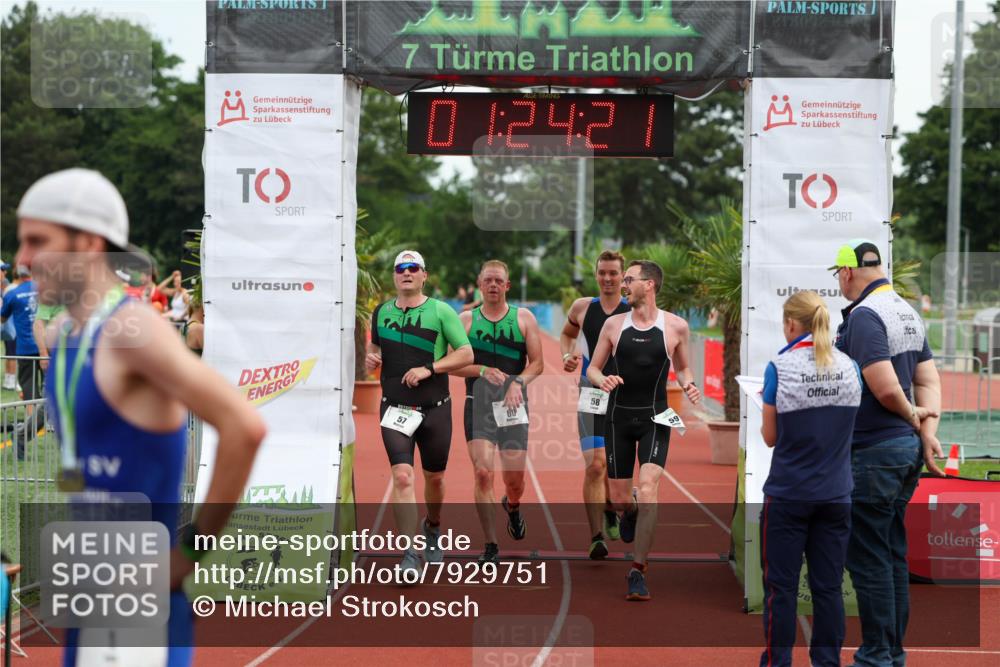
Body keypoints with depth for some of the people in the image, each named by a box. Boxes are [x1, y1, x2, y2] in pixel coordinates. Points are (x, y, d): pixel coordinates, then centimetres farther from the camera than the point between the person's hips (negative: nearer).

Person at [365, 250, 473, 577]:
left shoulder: (441, 311, -2)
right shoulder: (381, 312, 8)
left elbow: (466, 354, -5)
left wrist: (429, 369, -16)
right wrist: (370, 359, 1)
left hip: (435, 408, -1)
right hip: (395, 408, 1)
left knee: (434, 478, 14)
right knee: (402, 477, -15)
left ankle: (432, 528, 45)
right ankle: (410, 556, -14)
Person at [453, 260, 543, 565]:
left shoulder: (523, 318, 8)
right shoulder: (467, 319, 7)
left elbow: (537, 363, 5)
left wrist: (518, 382, -13)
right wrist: (482, 370, -13)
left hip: (513, 403, 1)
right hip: (479, 404, -1)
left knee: (514, 478, 3)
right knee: (483, 473, -13)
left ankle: (512, 506, 41)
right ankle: (491, 546, -5)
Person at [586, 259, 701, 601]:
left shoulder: (676, 326, 0)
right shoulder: (613, 324, 2)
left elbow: (682, 367, 15)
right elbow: (592, 369, 9)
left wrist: (689, 385, -6)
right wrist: (603, 380, -13)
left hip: (655, 418, -2)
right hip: (618, 418, 2)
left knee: (647, 491, -18)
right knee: (619, 499, 6)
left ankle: (638, 572, -8)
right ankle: (630, 511, 47)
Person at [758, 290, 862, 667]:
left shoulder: (780, 368, -11)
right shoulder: (850, 367, 2)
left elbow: (770, 437, -4)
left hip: (788, 494, -4)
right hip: (836, 494, 4)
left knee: (781, 587, 4)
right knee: (829, 586, 8)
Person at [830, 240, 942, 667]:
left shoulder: (863, 316, -17)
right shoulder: (908, 312, 12)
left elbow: (886, 388, -23)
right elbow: (929, 381, 10)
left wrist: (912, 415, -5)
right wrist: (927, 432, -1)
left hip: (872, 452, -9)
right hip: (906, 448, 9)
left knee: (867, 558, -1)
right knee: (894, 554, 16)